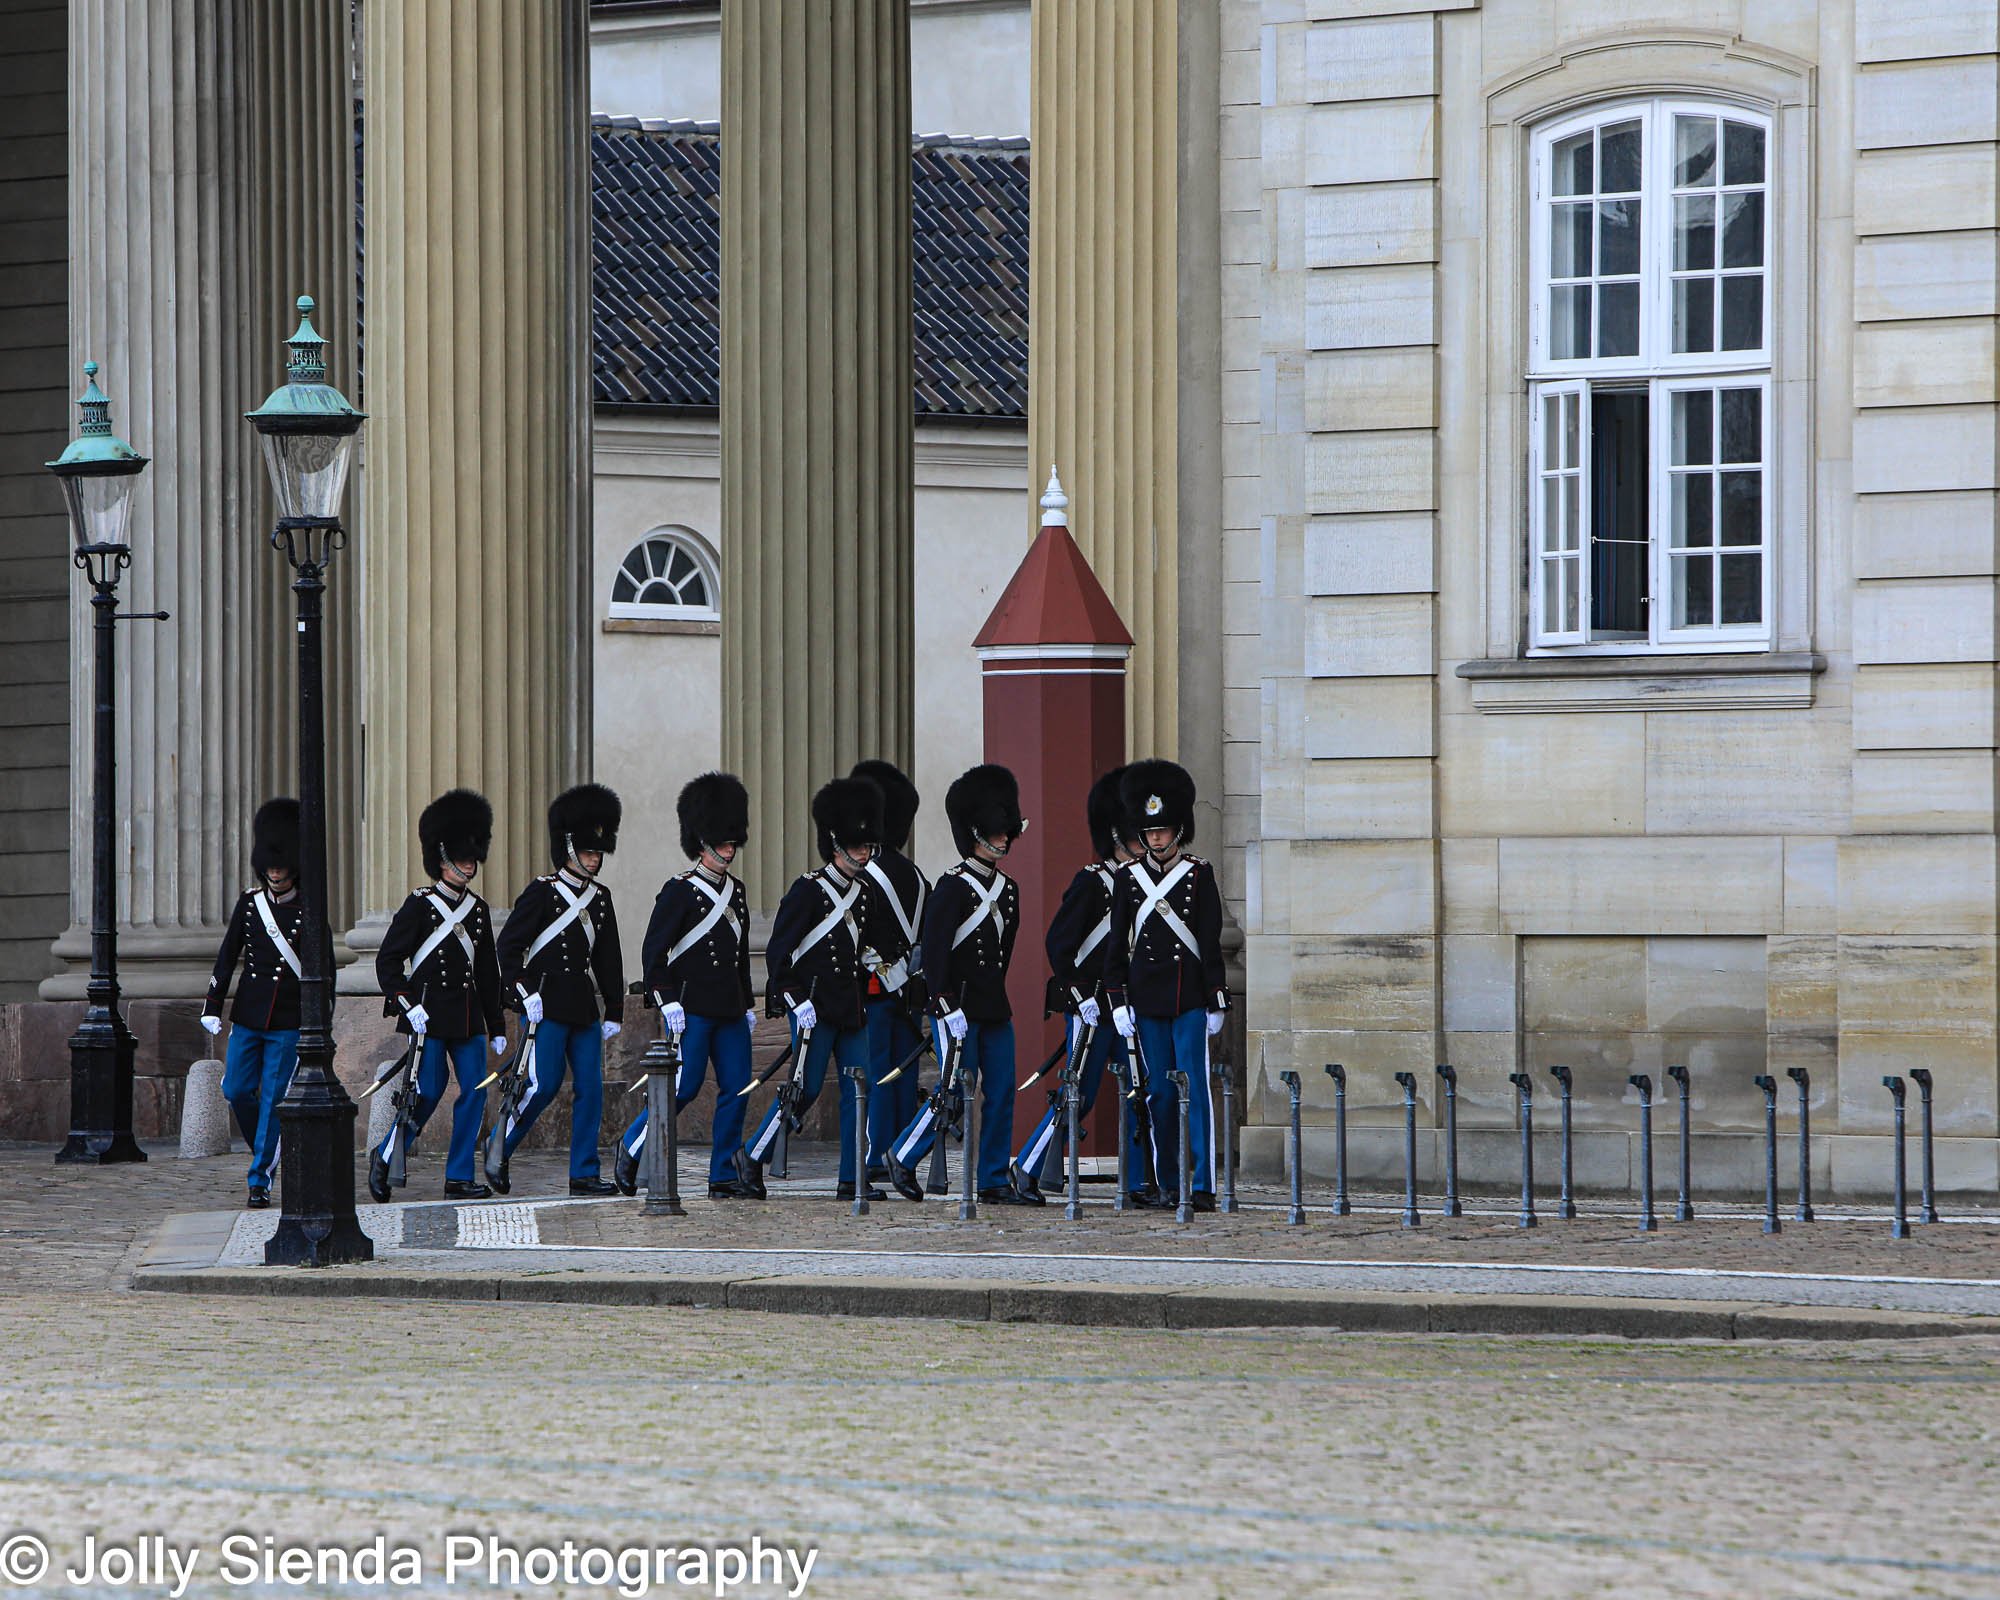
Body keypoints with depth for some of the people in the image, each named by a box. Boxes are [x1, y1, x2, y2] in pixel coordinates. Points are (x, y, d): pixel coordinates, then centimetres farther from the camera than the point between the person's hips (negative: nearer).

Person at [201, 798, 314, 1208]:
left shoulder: (310, 911, -3)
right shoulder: (249, 902, 4)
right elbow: (227, 956, 7)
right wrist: (213, 1006, 2)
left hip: (289, 1022, -3)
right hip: (248, 1017, 3)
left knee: (273, 1099, -3)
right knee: (237, 1091, 1)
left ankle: (260, 1180, 2)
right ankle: (266, 1152, 25)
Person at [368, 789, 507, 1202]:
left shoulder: (478, 910, 12)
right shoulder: (420, 905, -5)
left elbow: (488, 973, 17)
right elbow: (387, 960, -6)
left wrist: (497, 1027, 15)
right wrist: (407, 1005, -16)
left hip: (468, 1017, 6)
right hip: (429, 1013, -6)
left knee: (475, 1091, -1)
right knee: (429, 1091, -6)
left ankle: (459, 1177, 4)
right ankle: (385, 1157, 14)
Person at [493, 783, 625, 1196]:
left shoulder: (600, 898, 13)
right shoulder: (542, 893, -5)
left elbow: (609, 959, 17)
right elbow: (508, 945, -7)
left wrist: (614, 1012, 14)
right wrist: (525, 993, -14)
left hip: (585, 1007, 6)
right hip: (547, 1005, -6)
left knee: (590, 1088, 1)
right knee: (544, 1084, -10)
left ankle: (584, 1174, 4)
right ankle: (499, 1153, 8)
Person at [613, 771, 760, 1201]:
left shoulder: (736, 891, 15)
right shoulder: (680, 892, -6)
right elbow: (654, 951, -9)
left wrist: (748, 1005, 19)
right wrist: (668, 1003, -15)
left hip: (730, 1010, 7)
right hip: (692, 1008, -7)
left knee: (736, 1086, 1)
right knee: (685, 1086, -9)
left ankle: (724, 1177, 6)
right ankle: (631, 1146, 11)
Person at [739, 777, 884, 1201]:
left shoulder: (861, 893, 14)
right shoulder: (809, 890, -8)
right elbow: (777, 951, -11)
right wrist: (797, 1001, -16)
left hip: (852, 1008, 7)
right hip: (815, 1007, -7)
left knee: (859, 1087, 0)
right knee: (806, 1087, -6)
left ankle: (853, 1178, 2)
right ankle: (752, 1158, 9)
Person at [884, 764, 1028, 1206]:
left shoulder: (1007, 889, 13)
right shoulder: (953, 888, -10)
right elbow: (934, 952, -15)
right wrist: (950, 1008, -19)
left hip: (995, 1007, 7)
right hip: (958, 1007, -7)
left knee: (1001, 1094, 3)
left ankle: (994, 1182, 7)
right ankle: (903, 1157, 11)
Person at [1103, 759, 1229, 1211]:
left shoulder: (1199, 875, 1)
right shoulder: (1128, 877, 7)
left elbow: (1210, 941, 0)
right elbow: (1117, 944, 8)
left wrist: (1216, 1001, -3)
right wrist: (1118, 1000, 2)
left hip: (1189, 998, -2)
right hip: (1147, 998, 3)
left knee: (1195, 1088, -7)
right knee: (1160, 1092, 6)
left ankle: (1203, 1186, -9)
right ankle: (1168, 1185, 11)